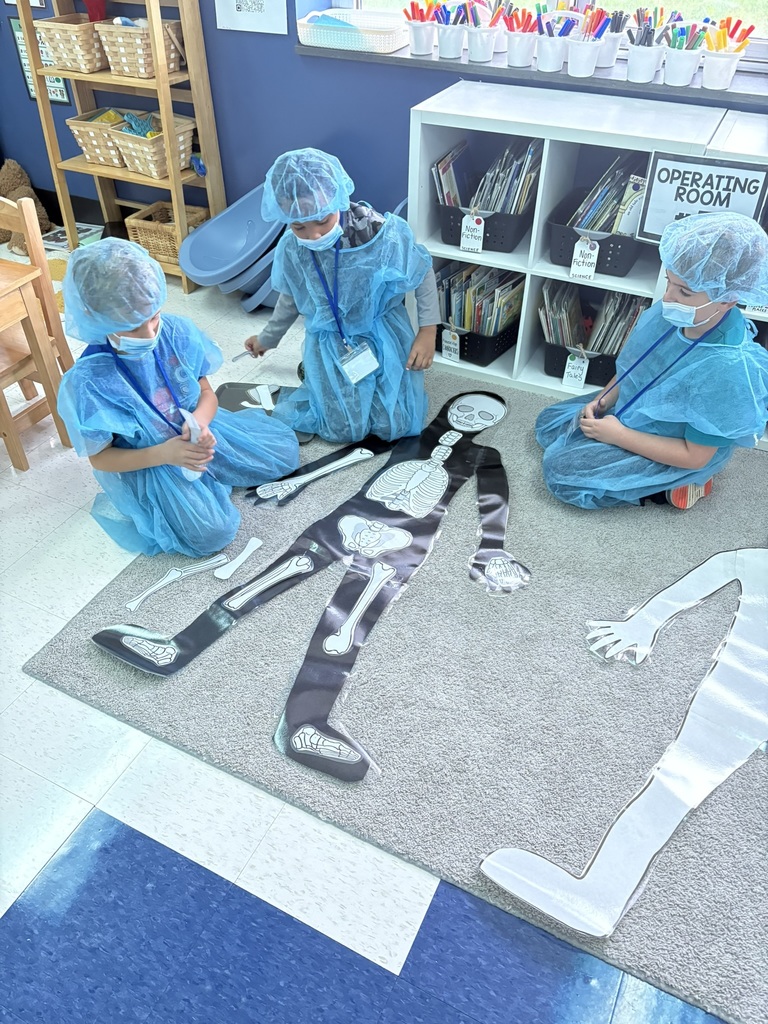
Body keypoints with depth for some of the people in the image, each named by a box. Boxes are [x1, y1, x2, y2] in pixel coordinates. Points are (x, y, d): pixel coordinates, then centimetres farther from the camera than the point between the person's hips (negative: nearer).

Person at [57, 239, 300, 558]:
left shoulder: (175, 331, -17)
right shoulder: (88, 381, -28)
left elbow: (207, 393, -4)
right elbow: (100, 458, -18)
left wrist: (199, 422, -28)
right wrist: (163, 454, -33)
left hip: (195, 432, 5)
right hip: (145, 464, -5)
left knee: (285, 449, 4)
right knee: (212, 533, -22)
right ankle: (132, 508, 5)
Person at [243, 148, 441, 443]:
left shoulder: (382, 233, -25)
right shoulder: (290, 250, -15)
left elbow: (423, 272, -6)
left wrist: (428, 331, -10)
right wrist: (267, 339, 21)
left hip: (383, 333, 0)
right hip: (329, 340, 1)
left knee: (395, 427, -6)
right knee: (346, 429, -11)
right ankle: (316, 370, 20)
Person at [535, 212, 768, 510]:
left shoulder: (728, 369, -34)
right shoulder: (669, 314, -14)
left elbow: (695, 456, -26)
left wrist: (619, 435, -23)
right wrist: (602, 401, -11)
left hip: (671, 454, -8)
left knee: (560, 469, -16)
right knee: (548, 423, 12)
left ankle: (670, 487, -2)